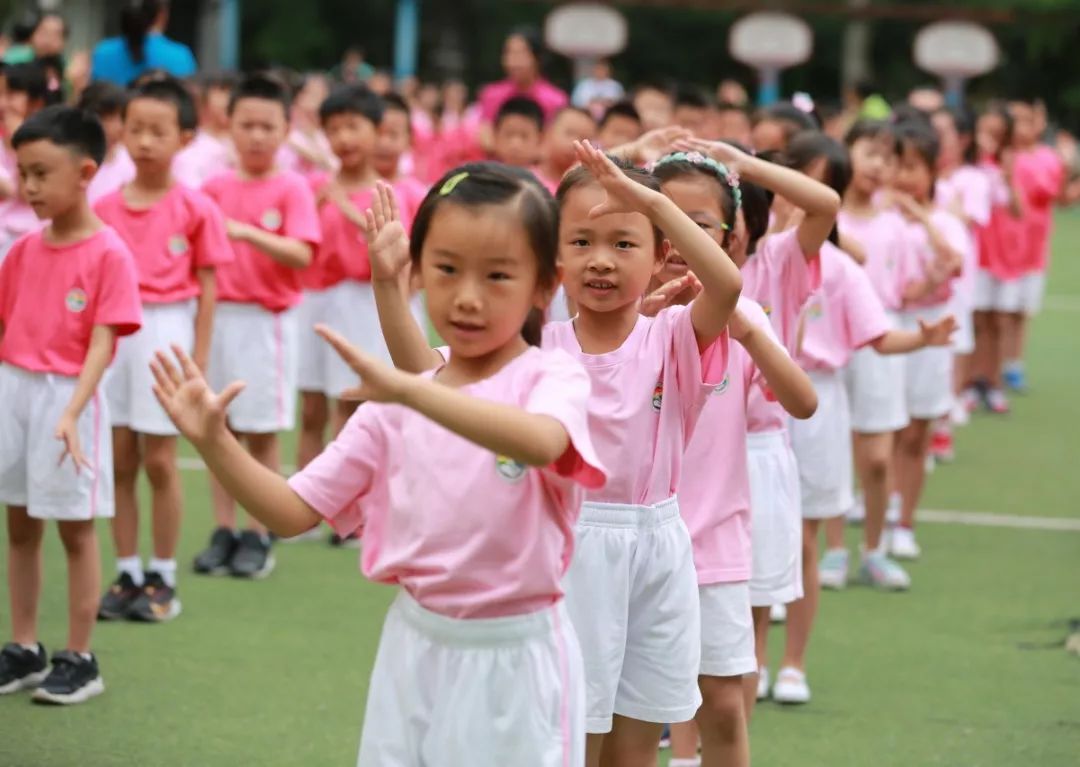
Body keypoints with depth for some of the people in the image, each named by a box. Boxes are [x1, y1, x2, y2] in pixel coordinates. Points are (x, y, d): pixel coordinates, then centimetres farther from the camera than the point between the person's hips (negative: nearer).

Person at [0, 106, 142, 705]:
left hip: (68, 397, -6)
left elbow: (102, 343, -17)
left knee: (75, 530, 3)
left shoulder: (109, 254, -12)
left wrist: (70, 413, -27)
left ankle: (80, 660, 12)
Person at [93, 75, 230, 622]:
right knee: (119, 460, 6)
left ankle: (162, 578, 11)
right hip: (112, 334, 3)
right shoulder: (106, 208, 5)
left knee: (159, 460, 1)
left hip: (167, 332, -3)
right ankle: (127, 574, 14)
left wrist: (200, 359, -5)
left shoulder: (196, 209, -4)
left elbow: (207, 288, -2)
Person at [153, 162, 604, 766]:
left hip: (514, 662, -4)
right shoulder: (395, 407, 5)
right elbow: (294, 512, 5)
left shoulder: (551, 378, -11)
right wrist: (214, 442, -10)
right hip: (416, 650, 5)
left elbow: (541, 442, -36)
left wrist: (408, 389, -44)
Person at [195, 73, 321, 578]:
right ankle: (223, 532, 13)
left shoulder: (292, 189, -4)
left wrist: (247, 233, -25)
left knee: (262, 433, 1)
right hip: (218, 315, 3)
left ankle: (258, 536, 8)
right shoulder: (215, 189, 7)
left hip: (267, 321, -3)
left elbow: (302, 255, -16)